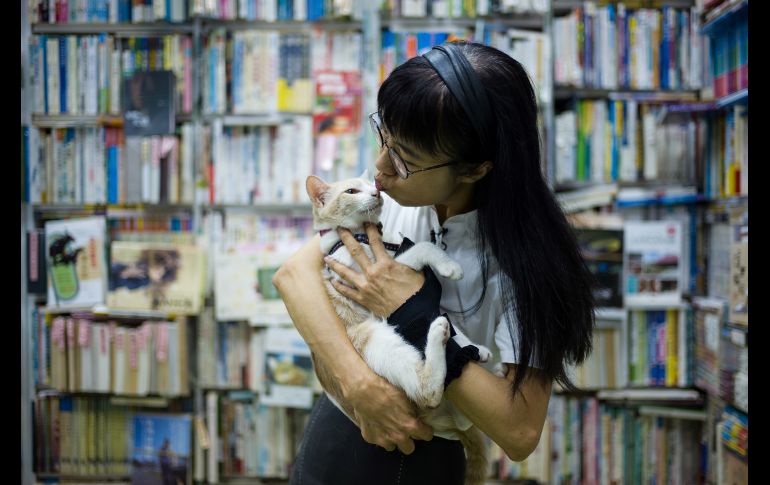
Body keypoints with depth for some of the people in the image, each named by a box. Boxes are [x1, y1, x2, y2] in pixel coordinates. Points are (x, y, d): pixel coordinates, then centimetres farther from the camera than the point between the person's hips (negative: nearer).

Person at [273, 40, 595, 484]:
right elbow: (295, 272, -18)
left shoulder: (523, 258, -25)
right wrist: (361, 384, -31)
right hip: (341, 418, 4)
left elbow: (521, 434, -29)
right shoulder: (394, 196, -11)